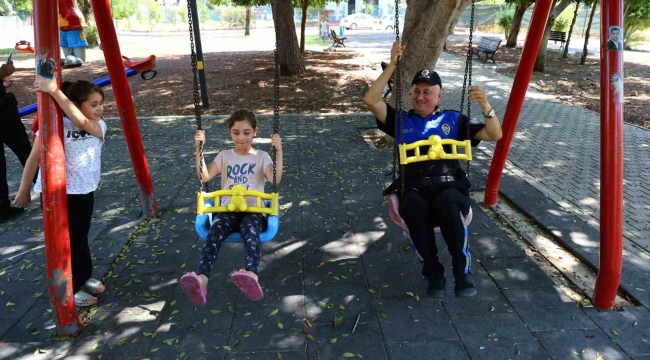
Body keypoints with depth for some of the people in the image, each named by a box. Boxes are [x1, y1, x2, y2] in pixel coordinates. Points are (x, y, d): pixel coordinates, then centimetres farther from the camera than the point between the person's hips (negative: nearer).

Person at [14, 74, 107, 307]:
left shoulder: (99, 126, -5)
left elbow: (81, 122, -29)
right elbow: (34, 158, -9)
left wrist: (55, 91, -38)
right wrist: (24, 191, -4)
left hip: (84, 192, 5)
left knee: (80, 237, 20)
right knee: (68, 240, 4)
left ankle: (83, 278, 39)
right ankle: (70, 288, 22)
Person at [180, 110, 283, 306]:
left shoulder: (262, 156, 10)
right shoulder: (225, 156, 17)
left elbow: (276, 180, -8)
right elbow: (204, 177, 2)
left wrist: (279, 151, -17)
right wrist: (199, 148, -6)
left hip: (254, 211, -2)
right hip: (228, 209, 2)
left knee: (250, 230, -38)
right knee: (215, 231, -33)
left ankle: (251, 276, -66)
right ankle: (201, 279, -54)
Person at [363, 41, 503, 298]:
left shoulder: (453, 119, 20)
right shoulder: (401, 121, 19)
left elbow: (495, 135, 15)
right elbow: (371, 100, 4)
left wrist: (486, 107, -3)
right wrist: (392, 65, 2)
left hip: (449, 187, 0)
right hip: (413, 189, 0)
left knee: (446, 204, -39)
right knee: (414, 207, -38)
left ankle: (462, 271, -23)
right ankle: (434, 273, -21)